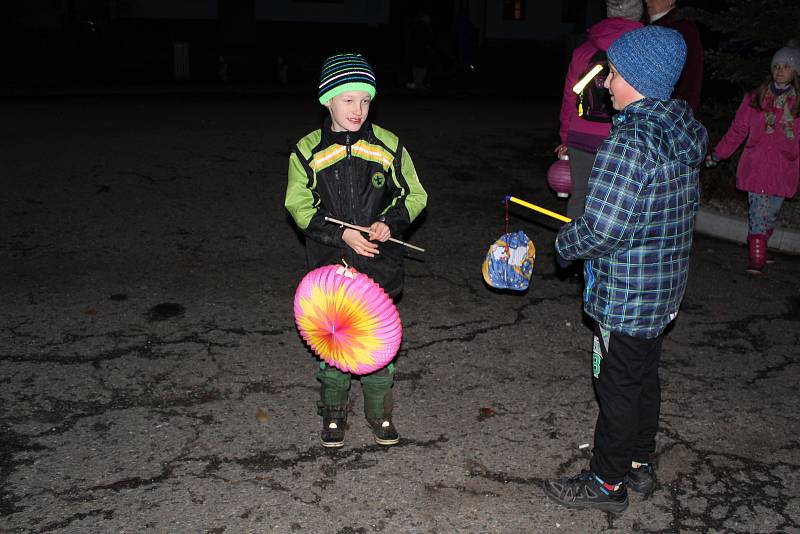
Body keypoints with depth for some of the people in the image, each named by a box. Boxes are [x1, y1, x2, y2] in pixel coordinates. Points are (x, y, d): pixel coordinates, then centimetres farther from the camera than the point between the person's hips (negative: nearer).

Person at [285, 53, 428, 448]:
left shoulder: (388, 146, 1)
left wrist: (389, 224, -13)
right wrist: (342, 234, -16)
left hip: (380, 266, 1)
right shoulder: (307, 151, -1)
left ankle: (379, 411, 28)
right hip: (329, 265, 0)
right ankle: (333, 411, 27)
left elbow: (414, 195, 7)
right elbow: (300, 207, -2)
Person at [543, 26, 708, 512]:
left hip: (627, 294, -9)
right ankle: (640, 465, 39)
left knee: (617, 386, 7)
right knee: (645, 377, 22)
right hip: (667, 287, 9)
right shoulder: (685, 132, 3)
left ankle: (607, 484, 24)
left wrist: (565, 244, -10)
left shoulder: (630, 141, -26)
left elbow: (603, 228, -29)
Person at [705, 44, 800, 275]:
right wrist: (718, 154, 7)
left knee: (771, 214, 7)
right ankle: (757, 260, -5)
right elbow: (737, 130, 10)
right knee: (758, 212, -7)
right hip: (756, 166, -1)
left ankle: (759, 250, 21)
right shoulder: (755, 98, 6)